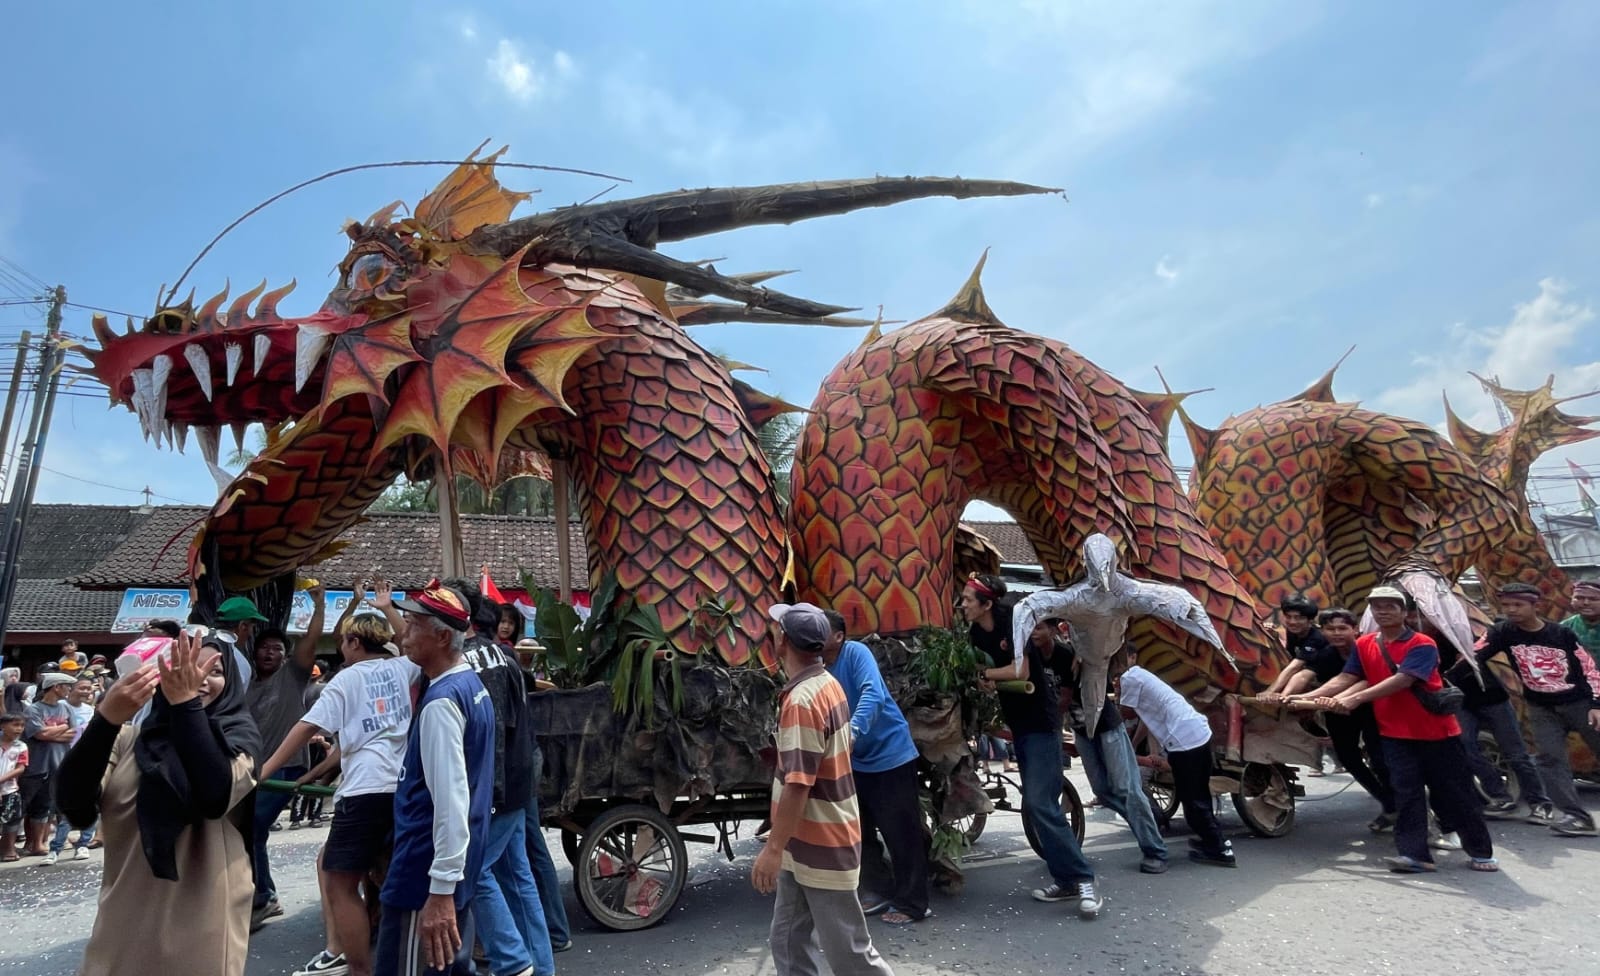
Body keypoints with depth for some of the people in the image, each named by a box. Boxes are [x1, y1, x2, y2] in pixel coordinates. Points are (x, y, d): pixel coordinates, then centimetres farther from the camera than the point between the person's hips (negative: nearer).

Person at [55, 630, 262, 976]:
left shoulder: (237, 738, -2)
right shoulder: (128, 738, 5)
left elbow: (216, 797, -22)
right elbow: (75, 808, -9)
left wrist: (185, 702, -23)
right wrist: (106, 719, -22)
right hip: (124, 925, 2)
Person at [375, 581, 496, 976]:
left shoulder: (441, 701, -21)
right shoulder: (473, 685, 9)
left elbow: (450, 799, -27)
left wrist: (440, 888, -26)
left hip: (427, 872, -9)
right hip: (458, 865, 9)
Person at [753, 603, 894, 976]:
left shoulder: (801, 700, -24)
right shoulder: (828, 684, 8)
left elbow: (798, 785, -27)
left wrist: (773, 848, -21)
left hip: (821, 848, -10)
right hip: (805, 844, 10)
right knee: (790, 943, 16)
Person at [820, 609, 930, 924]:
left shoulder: (855, 653, -20)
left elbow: (873, 695, -35)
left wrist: (853, 731, -48)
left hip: (891, 753, -7)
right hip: (856, 760, 7)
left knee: (901, 833, 3)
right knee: (859, 832, 15)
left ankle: (913, 904, 17)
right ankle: (881, 891, 33)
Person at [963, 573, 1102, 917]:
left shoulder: (1011, 623, -17)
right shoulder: (976, 633, 4)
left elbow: (1020, 671, -24)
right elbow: (979, 670, 8)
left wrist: (985, 675, -12)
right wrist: (984, 680, -14)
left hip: (1040, 720, -8)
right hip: (1019, 723, 8)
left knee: (1040, 804, -14)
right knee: (1036, 805, 10)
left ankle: (1085, 880, -5)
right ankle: (1067, 881, 18)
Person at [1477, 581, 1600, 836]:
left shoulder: (1562, 632, -8)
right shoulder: (1502, 633, -9)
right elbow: (1473, 657, -18)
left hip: (1580, 702, -1)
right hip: (1541, 709, 1)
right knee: (1551, 759, -8)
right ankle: (1575, 816, -5)